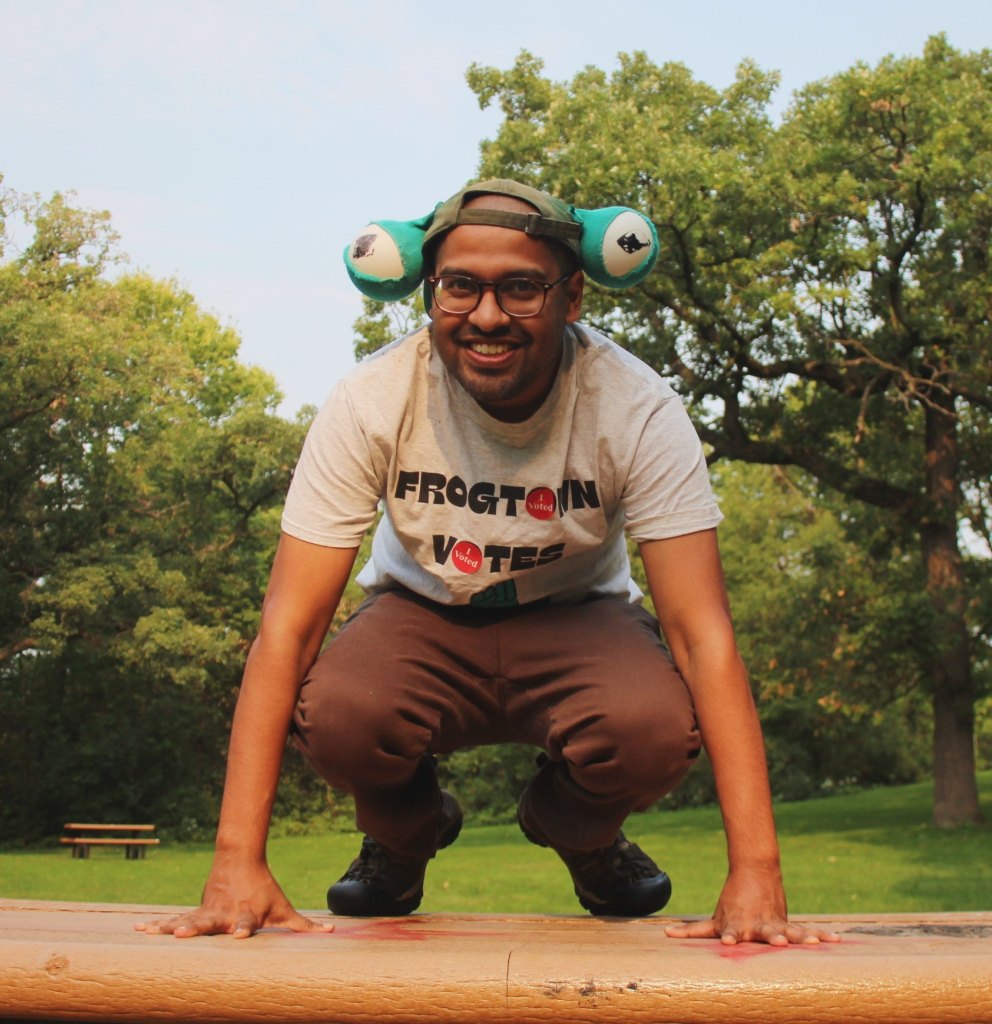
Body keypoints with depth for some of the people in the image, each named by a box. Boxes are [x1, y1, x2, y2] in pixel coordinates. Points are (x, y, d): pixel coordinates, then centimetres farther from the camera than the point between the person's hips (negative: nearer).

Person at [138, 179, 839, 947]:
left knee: (656, 729, -33)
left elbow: (703, 632, -28)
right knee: (336, 714, -33)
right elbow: (288, 626, -25)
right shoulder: (371, 402, -23)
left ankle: (582, 834, 7)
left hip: (576, 618, 0)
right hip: (422, 617, 0)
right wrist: (239, 863, -33)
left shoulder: (637, 409, -25)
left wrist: (754, 874, -37)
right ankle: (404, 834, 7)